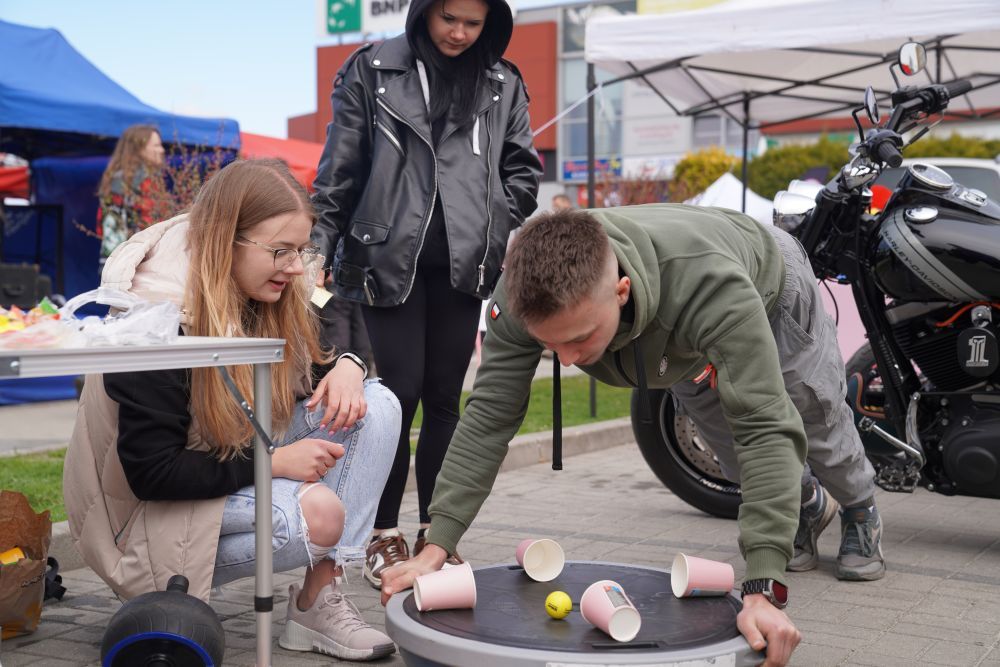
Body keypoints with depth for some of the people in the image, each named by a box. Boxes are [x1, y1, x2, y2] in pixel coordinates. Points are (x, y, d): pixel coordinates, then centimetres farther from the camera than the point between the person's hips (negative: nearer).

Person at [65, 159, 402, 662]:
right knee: (317, 514, -33)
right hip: (158, 510, -8)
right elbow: (151, 472, -27)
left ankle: (321, 601, -14)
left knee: (377, 406, -11)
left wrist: (347, 366, -13)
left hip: (244, 464, 8)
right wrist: (273, 461, -27)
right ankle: (170, 590, -6)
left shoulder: (276, 299, -6)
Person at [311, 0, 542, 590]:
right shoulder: (373, 71, 5)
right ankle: (385, 536, 9)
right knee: (400, 392, -4)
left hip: (463, 263, 2)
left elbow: (522, 167, 13)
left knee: (444, 398, 7)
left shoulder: (503, 84, 11)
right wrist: (320, 245, 1)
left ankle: (435, 533, 17)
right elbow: (340, 167, 4)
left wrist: (505, 236, 2)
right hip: (390, 258, -2)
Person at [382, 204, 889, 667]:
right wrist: (436, 546, -46)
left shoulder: (711, 284, -54)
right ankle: (809, 505, 50)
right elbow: (490, 414, -38)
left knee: (818, 425, 15)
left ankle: (861, 513, 51)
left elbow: (764, 429, -54)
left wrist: (764, 590, -60)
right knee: (735, 457, 15)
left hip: (768, 285, -3)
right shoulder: (528, 292, -42)